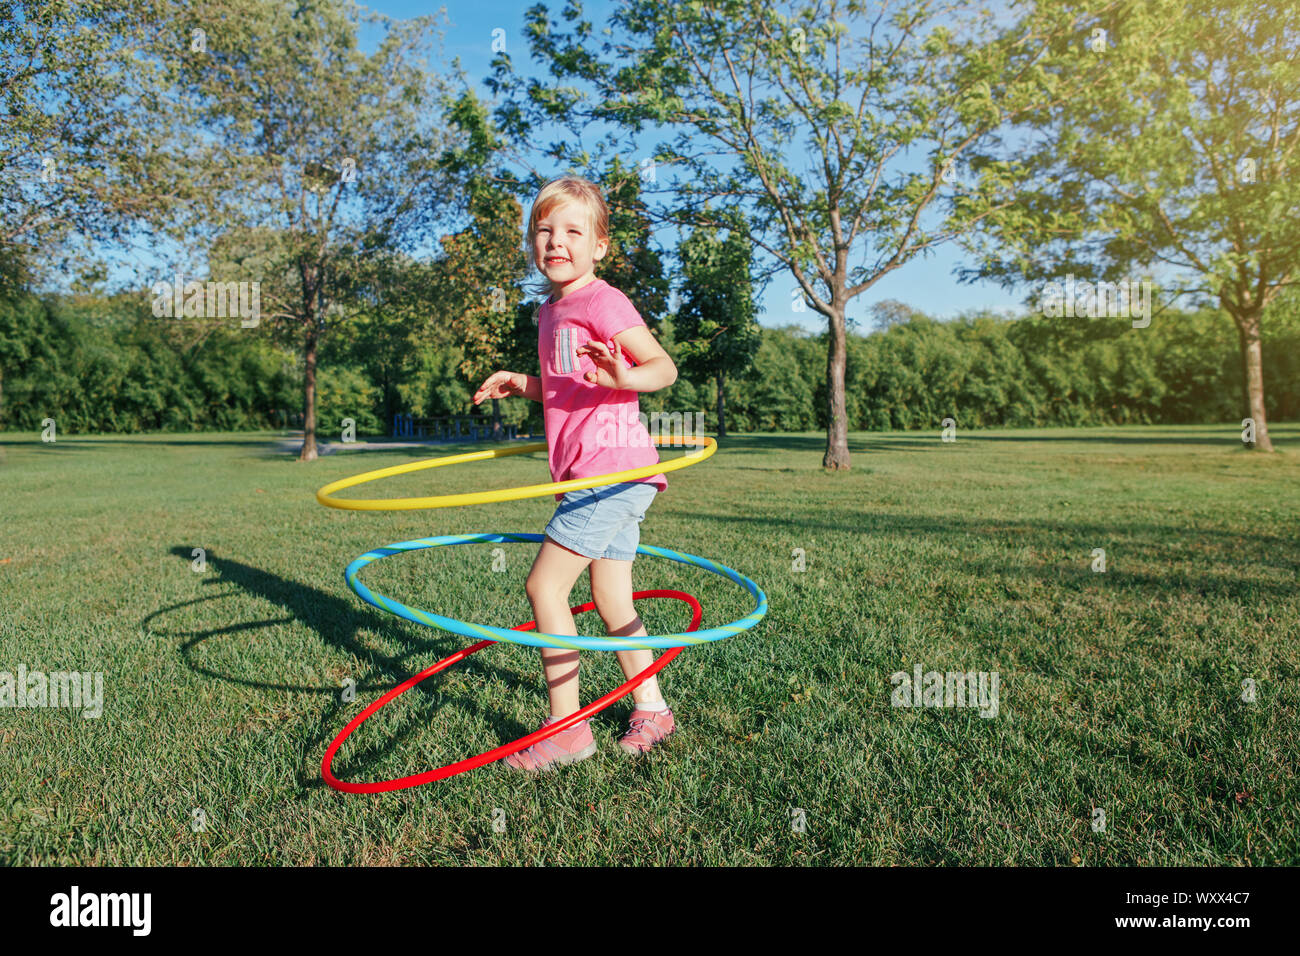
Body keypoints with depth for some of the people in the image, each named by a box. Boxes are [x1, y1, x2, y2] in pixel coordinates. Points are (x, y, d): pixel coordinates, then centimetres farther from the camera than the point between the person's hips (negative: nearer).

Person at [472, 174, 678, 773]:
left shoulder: (601, 301, -8)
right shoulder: (551, 311, 19)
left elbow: (663, 366, -16)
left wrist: (625, 376, -36)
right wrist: (520, 384, 15)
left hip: (610, 465, -10)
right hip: (594, 474, 10)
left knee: (545, 584, -9)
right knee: (611, 603, 14)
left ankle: (566, 727, 0)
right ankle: (651, 709, 28)